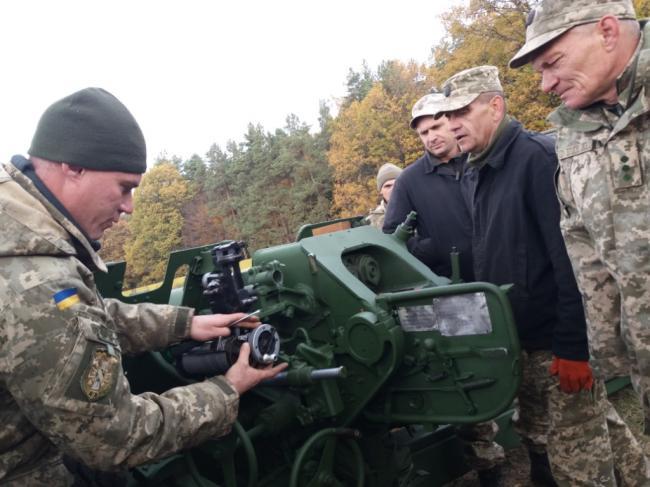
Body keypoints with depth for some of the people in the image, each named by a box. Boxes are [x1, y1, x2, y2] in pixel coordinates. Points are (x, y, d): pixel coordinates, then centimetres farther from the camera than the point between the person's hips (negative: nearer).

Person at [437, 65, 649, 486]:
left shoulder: (538, 156, -17)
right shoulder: (473, 175, 9)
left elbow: (571, 254, -23)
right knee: (537, 440, 21)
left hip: (561, 341, -8)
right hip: (520, 339, 8)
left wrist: (573, 346, -24)